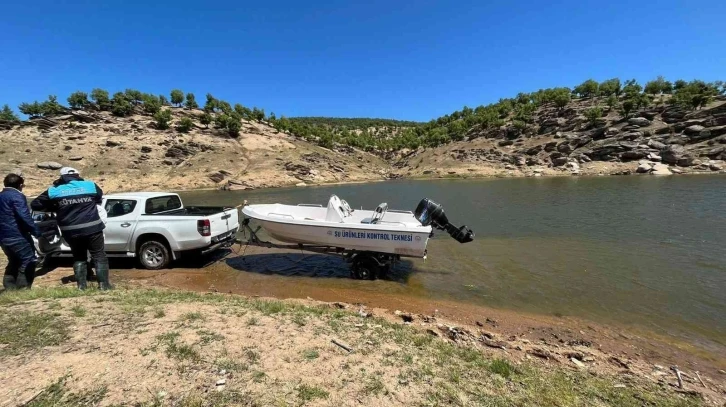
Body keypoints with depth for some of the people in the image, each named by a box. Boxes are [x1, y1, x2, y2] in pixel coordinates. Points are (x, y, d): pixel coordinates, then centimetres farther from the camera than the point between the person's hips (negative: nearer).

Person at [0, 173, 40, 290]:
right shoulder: (17, 196, -13)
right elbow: (25, 217, -23)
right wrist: (37, 232, -21)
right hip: (17, 236, -9)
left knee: (14, 261, 21)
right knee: (28, 261, -3)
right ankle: (22, 288, -4)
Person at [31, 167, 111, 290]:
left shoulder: (53, 191, 2)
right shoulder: (90, 185, 1)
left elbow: (35, 204, 9)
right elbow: (100, 199, 18)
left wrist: (54, 208, 20)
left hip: (71, 231, 2)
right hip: (92, 228, -2)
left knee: (78, 257, 19)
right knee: (99, 256, 5)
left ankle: (81, 284, 16)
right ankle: (104, 283, 2)